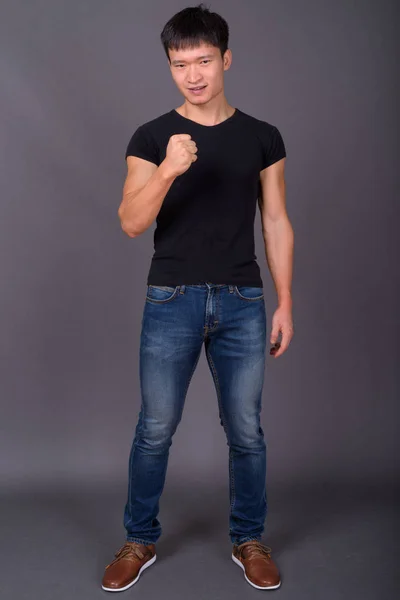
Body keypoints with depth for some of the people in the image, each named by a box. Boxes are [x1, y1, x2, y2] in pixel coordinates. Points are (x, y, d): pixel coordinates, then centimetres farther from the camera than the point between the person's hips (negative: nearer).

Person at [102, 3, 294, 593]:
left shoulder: (262, 137, 7)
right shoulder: (152, 137, 2)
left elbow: (276, 224, 8)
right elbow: (131, 223, -7)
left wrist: (285, 303, 3)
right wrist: (167, 171, -24)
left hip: (242, 302, 1)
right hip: (172, 300, -1)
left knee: (246, 429, 8)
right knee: (155, 428, 6)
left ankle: (249, 540, 29)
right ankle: (140, 541, 27)